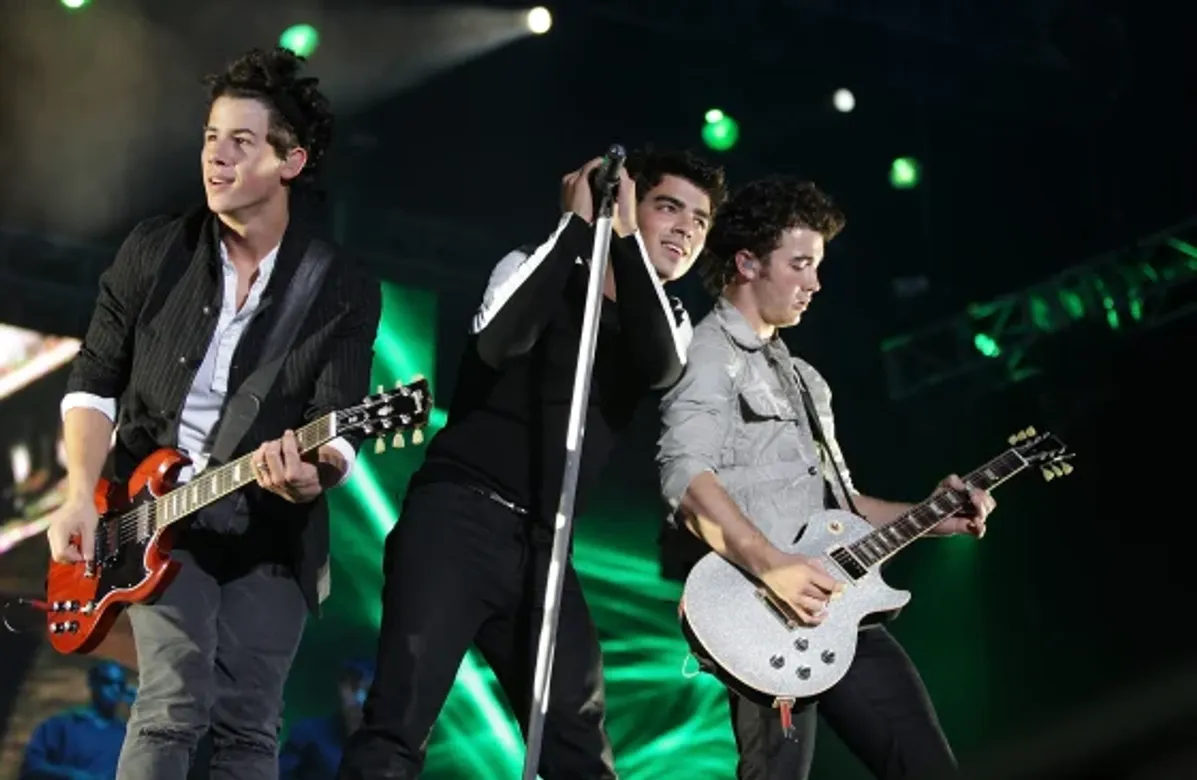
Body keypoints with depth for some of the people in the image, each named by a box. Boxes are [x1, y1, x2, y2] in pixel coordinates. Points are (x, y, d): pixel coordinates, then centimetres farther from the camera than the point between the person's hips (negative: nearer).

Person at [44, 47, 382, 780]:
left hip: (272, 531, 1)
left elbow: (341, 428, -11)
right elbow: (93, 383, 5)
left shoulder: (345, 290, -5)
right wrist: (82, 496, -10)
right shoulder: (152, 252, -1)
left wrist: (314, 475, -35)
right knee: (175, 703, -17)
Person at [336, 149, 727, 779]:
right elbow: (497, 342, -18)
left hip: (541, 546, 5)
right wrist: (578, 224, -15)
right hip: (459, 516, -5)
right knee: (397, 728, -17)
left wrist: (625, 236, -13)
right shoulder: (540, 270, 5)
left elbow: (659, 368, -10)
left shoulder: (668, 321, 16)